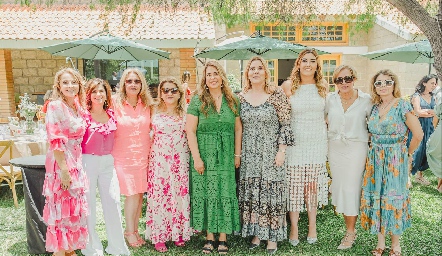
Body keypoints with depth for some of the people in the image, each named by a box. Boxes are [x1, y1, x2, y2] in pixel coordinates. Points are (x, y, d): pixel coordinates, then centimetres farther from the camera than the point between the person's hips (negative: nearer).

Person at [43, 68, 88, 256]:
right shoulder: (55, 106, -13)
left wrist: (76, 166, 14)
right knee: (62, 209, 1)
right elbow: (55, 141, -18)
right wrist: (64, 169, -21)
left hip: (76, 163, 8)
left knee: (75, 208, 15)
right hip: (61, 164, -8)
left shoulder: (78, 107, 9)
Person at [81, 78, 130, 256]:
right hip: (88, 161, -4)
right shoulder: (84, 114, -5)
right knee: (88, 203, 4)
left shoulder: (111, 114, 7)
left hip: (107, 161, 4)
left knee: (113, 201, 5)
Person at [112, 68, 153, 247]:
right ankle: (129, 231, 15)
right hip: (123, 156, -4)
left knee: (140, 194, 7)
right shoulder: (115, 103, -6)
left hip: (143, 156, 4)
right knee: (132, 194, -7)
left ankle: (135, 229, 25)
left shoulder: (146, 105, 4)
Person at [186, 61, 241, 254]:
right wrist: (196, 157, -11)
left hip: (226, 157, 2)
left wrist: (237, 155, 5)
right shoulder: (197, 100, -2)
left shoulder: (232, 101, 6)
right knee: (205, 194, 5)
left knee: (225, 194, 5)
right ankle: (209, 237, 19)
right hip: (204, 156, -1)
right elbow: (190, 130, -6)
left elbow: (238, 129, 9)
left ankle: (223, 238, 18)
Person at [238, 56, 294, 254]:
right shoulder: (241, 97, 5)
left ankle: (272, 237, 18)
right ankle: (256, 233, 24)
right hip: (249, 154, 3)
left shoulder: (277, 94, -5)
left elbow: (286, 124, -5)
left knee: (271, 192, 2)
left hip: (271, 153, -3)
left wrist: (282, 151, -10)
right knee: (250, 192, 8)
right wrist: (237, 153, 6)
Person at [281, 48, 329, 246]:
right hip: (295, 141, -2)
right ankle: (294, 228, 17)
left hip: (317, 141, 2)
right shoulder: (288, 86, -2)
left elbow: (326, 113, 15)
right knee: (294, 184, 2)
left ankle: (312, 226, 25)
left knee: (313, 184, 10)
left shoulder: (323, 87, 5)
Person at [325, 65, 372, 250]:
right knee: (339, 186, 10)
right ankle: (350, 227, 27)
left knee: (351, 188, -2)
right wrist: (332, 135, 8)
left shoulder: (366, 100, -6)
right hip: (334, 148, 4)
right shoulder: (329, 99, 1)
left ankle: (350, 233, 13)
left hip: (356, 148, -3)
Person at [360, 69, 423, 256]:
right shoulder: (375, 107, 7)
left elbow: (418, 134, -8)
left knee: (393, 198, 3)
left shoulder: (402, 105, -9)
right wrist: (376, 151, 7)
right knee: (375, 197, 7)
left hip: (395, 161, -5)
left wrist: (408, 153, 1)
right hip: (375, 160, 5)